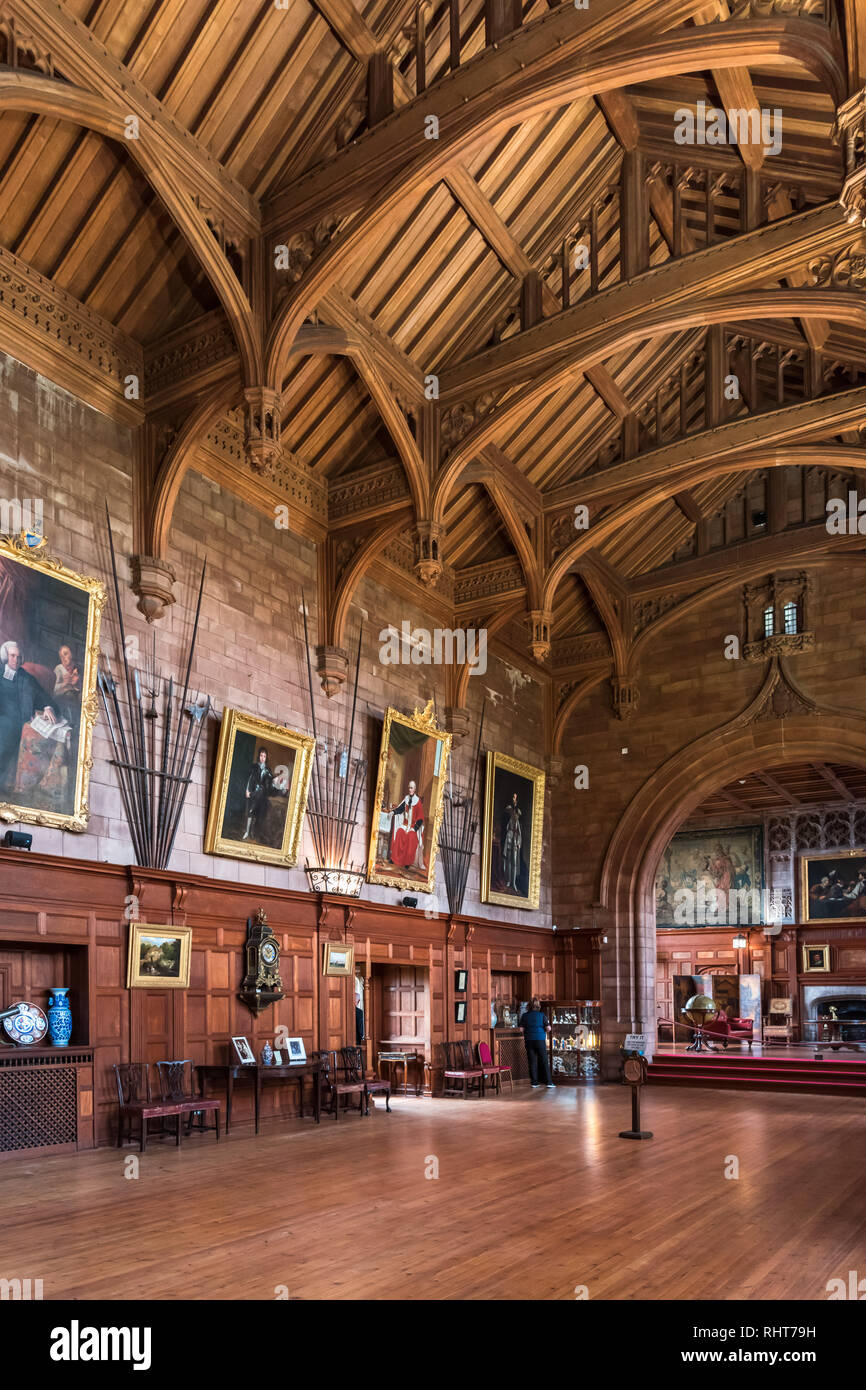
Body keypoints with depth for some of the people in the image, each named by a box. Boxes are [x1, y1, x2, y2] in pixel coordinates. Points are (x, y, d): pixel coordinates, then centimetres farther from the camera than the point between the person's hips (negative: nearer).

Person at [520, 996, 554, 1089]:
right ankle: (548, 1082, 2)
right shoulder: (542, 1015, -3)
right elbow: (548, 1028, -7)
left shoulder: (525, 1016, 2)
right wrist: (545, 1031, 15)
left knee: (532, 1062, 7)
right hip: (540, 1040, -2)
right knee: (544, 1061, 4)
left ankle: (534, 1083, 8)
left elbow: (521, 1029, -1)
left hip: (529, 1040, 2)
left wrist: (523, 1041, 13)